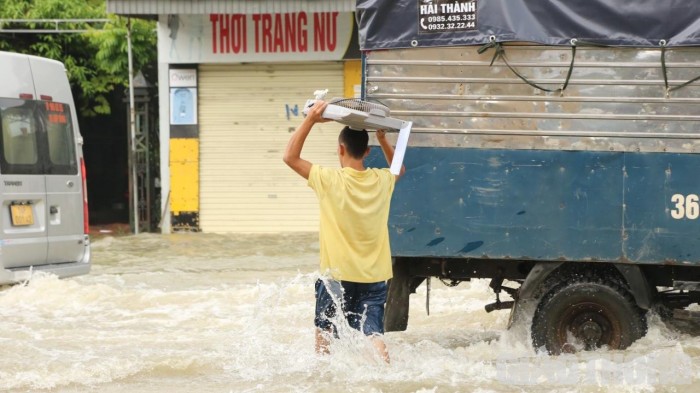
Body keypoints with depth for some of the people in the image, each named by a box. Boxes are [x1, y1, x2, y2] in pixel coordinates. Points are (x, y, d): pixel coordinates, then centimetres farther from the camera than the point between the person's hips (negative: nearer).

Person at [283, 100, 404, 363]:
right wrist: (383, 140, 18)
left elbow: (290, 157, -2)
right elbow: (399, 168, 25)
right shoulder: (382, 181, 0)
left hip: (337, 275, -3)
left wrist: (310, 120, -5)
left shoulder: (329, 180, -12)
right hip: (375, 277, 3)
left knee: (323, 331, 17)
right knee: (374, 334, -2)